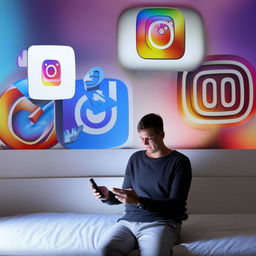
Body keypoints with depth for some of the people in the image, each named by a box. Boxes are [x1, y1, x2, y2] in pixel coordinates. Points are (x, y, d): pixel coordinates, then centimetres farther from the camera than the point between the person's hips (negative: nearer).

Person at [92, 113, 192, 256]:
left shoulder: (179, 161, -1)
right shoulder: (136, 159, 14)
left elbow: (176, 205, -8)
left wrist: (139, 201, -20)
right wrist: (108, 196, -6)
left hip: (161, 223, -4)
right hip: (129, 220, 4)